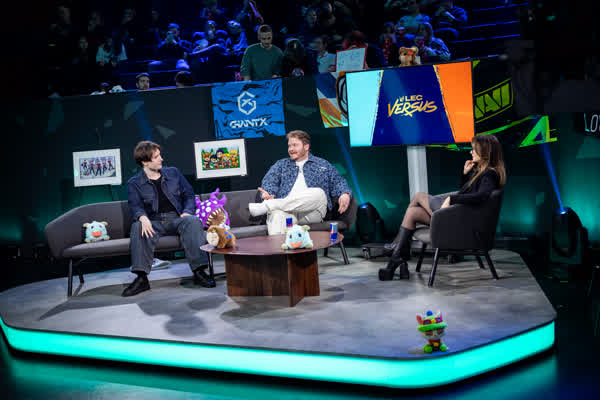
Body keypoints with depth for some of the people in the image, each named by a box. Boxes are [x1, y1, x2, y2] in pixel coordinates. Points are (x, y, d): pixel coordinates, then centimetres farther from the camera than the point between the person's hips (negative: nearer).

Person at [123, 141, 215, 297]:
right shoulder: (134, 183, 9)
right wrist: (143, 217, -31)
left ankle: (199, 271, -37)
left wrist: (187, 212, -7)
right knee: (137, 227, -33)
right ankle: (141, 278, -33)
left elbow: (189, 195, 15)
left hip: (176, 219, 1)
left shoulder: (173, 173, 16)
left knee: (193, 221, -33)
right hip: (154, 222, 0)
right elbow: (135, 206, -6)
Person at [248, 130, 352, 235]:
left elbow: (337, 182, 16)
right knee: (277, 214, -36)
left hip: (312, 212, 0)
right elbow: (270, 180, 11)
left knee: (318, 193, -34)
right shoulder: (281, 164, 27)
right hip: (285, 208, 0)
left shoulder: (323, 165, 24)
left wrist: (345, 194, -8)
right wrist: (267, 193, -14)